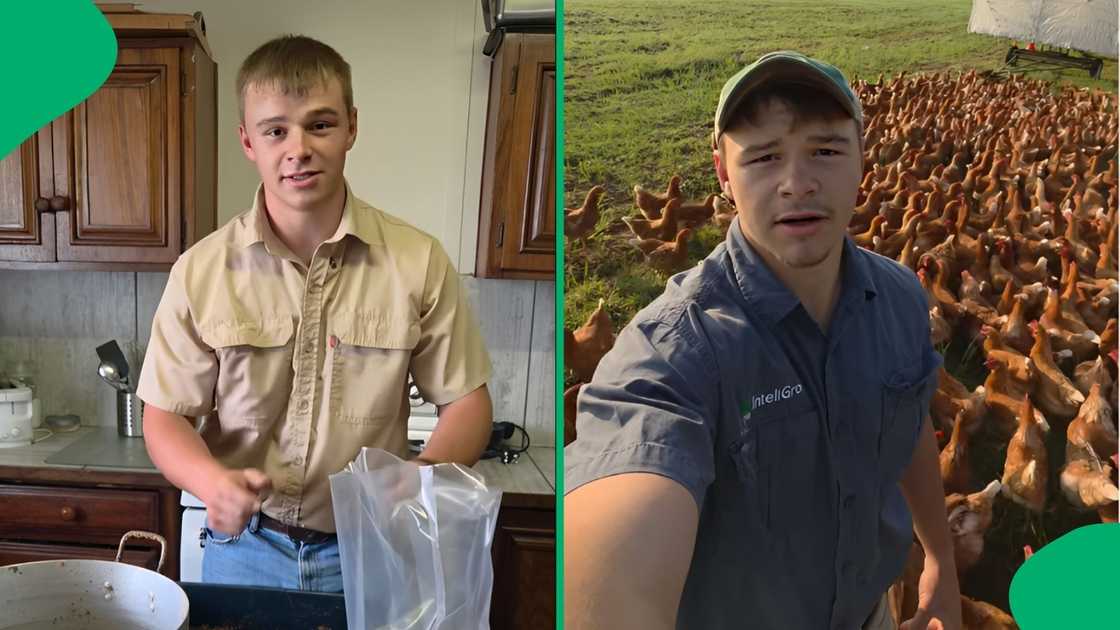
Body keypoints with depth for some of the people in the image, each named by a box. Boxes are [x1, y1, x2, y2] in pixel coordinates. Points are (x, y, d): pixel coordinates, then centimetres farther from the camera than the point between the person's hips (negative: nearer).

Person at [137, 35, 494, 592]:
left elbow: (466, 402, -4)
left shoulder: (419, 263, -10)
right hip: (244, 549, 1)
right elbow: (165, 417, -1)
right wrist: (214, 482, -21)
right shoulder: (200, 272, -7)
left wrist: (422, 479, -23)